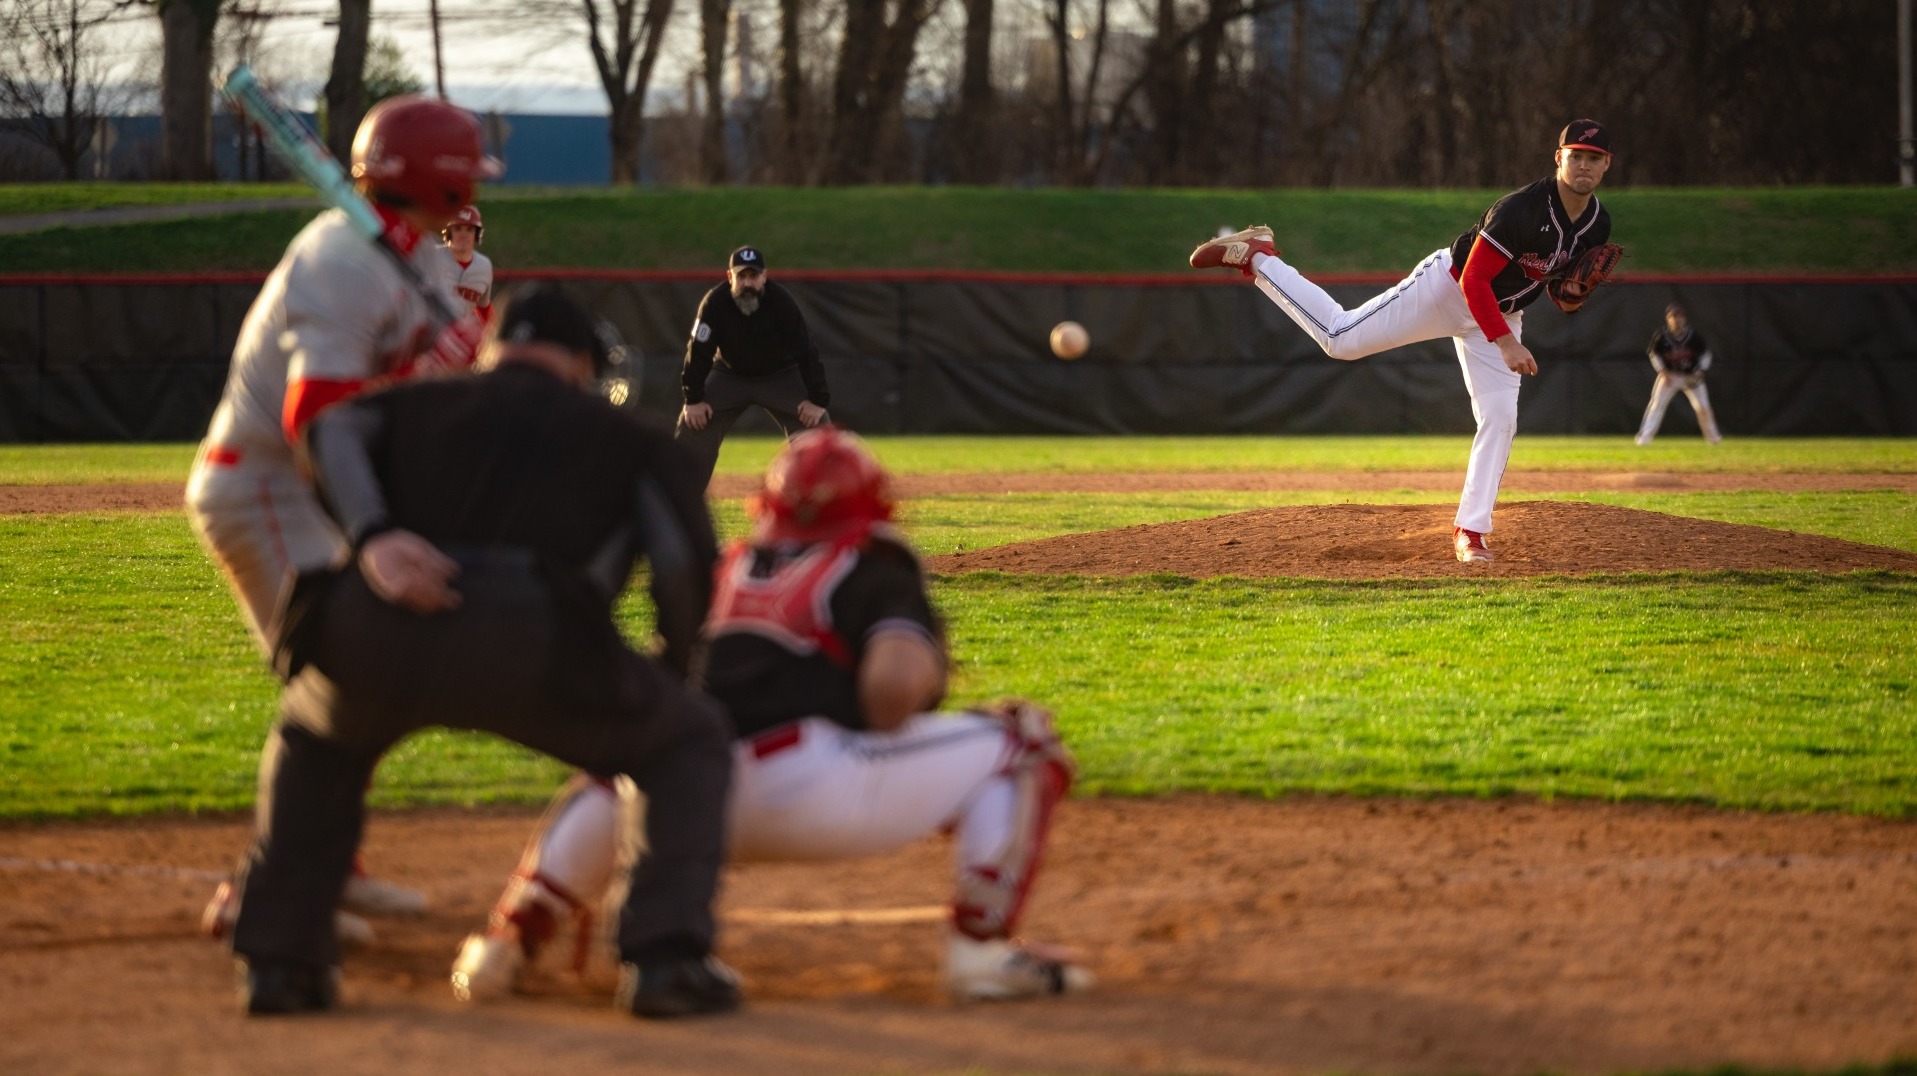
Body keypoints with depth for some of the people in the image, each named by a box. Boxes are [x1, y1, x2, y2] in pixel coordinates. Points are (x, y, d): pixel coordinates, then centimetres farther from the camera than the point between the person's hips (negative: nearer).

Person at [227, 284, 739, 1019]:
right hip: (532, 640, -3)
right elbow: (684, 561, 11)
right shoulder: (628, 436, 28)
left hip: (375, 627, 3)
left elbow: (332, 431, 11)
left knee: (315, 734, 38)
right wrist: (672, 669, 29)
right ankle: (666, 954, 4)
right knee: (690, 739, 24)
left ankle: (276, 958, 25)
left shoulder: (419, 404, 33)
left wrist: (371, 539, -4)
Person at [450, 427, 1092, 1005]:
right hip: (811, 790, -5)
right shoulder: (874, 567, 10)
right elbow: (894, 679, -9)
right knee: (1020, 742, 11)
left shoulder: (724, 569, 26)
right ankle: (980, 951, -3)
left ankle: (508, 941, 22)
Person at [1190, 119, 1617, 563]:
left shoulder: (1598, 225, -6)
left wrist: (1572, 296, -13)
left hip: (1501, 315, 6)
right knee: (1340, 337, -8)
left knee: (1500, 418, -6)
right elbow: (1473, 280, -29)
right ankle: (1254, 256, 7)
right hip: (1448, 289, -6)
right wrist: (1505, 342, -36)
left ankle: (1470, 530, 2)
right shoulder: (1522, 209, -30)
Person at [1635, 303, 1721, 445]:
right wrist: (1663, 372, -11)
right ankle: (1644, 437, -9)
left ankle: (1713, 437, 20)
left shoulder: (1693, 335, -13)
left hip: (1691, 376, 1)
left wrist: (1699, 372, -11)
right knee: (1657, 404, -11)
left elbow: (1705, 353, 0)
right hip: (1670, 375, -1)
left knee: (1703, 407, 0)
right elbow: (1654, 354, -1)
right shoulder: (1662, 336, -14)